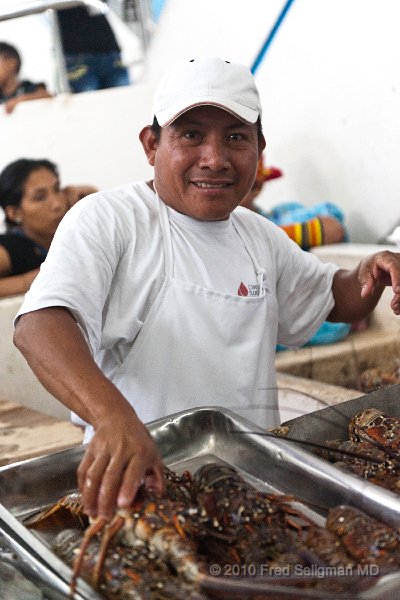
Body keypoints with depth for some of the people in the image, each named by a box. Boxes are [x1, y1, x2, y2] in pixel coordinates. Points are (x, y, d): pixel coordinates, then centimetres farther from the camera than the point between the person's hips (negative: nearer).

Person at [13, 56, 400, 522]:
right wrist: (114, 416, -43)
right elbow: (39, 326, -25)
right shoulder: (107, 219, -9)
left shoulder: (260, 236, 13)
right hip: (129, 480, -3)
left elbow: (337, 300, 28)